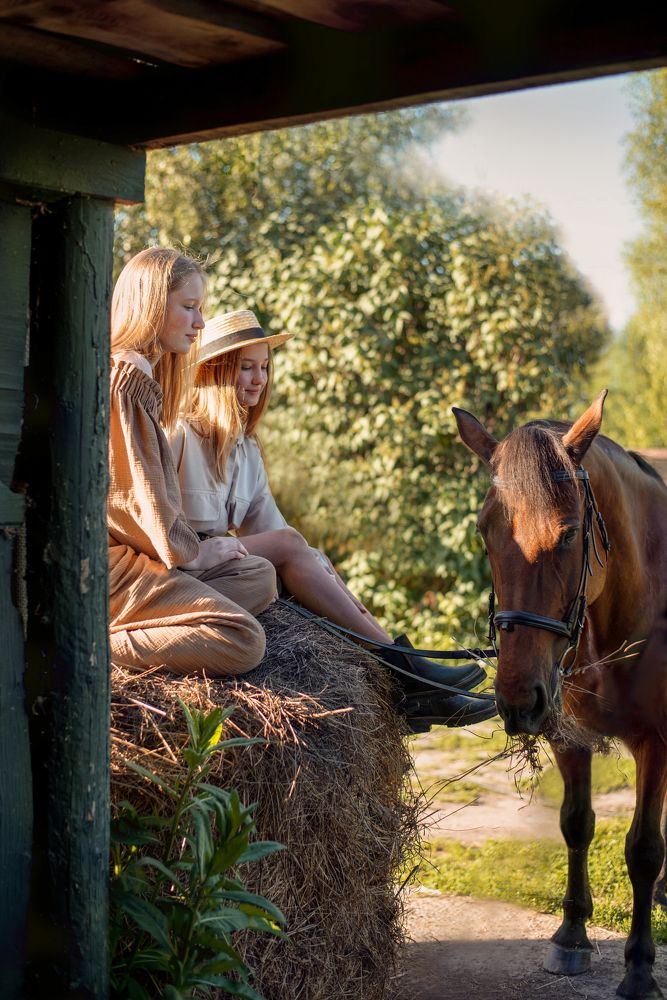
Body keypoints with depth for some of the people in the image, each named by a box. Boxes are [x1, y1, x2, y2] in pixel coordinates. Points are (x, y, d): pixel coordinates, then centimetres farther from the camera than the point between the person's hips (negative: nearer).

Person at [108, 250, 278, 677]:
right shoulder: (125, 378, -13)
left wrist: (189, 547, 7)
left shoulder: (141, 376, 20)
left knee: (259, 576, 13)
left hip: (130, 550, 11)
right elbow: (141, 494, -16)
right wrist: (190, 552, -3)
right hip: (111, 562, -11)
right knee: (244, 642, -18)